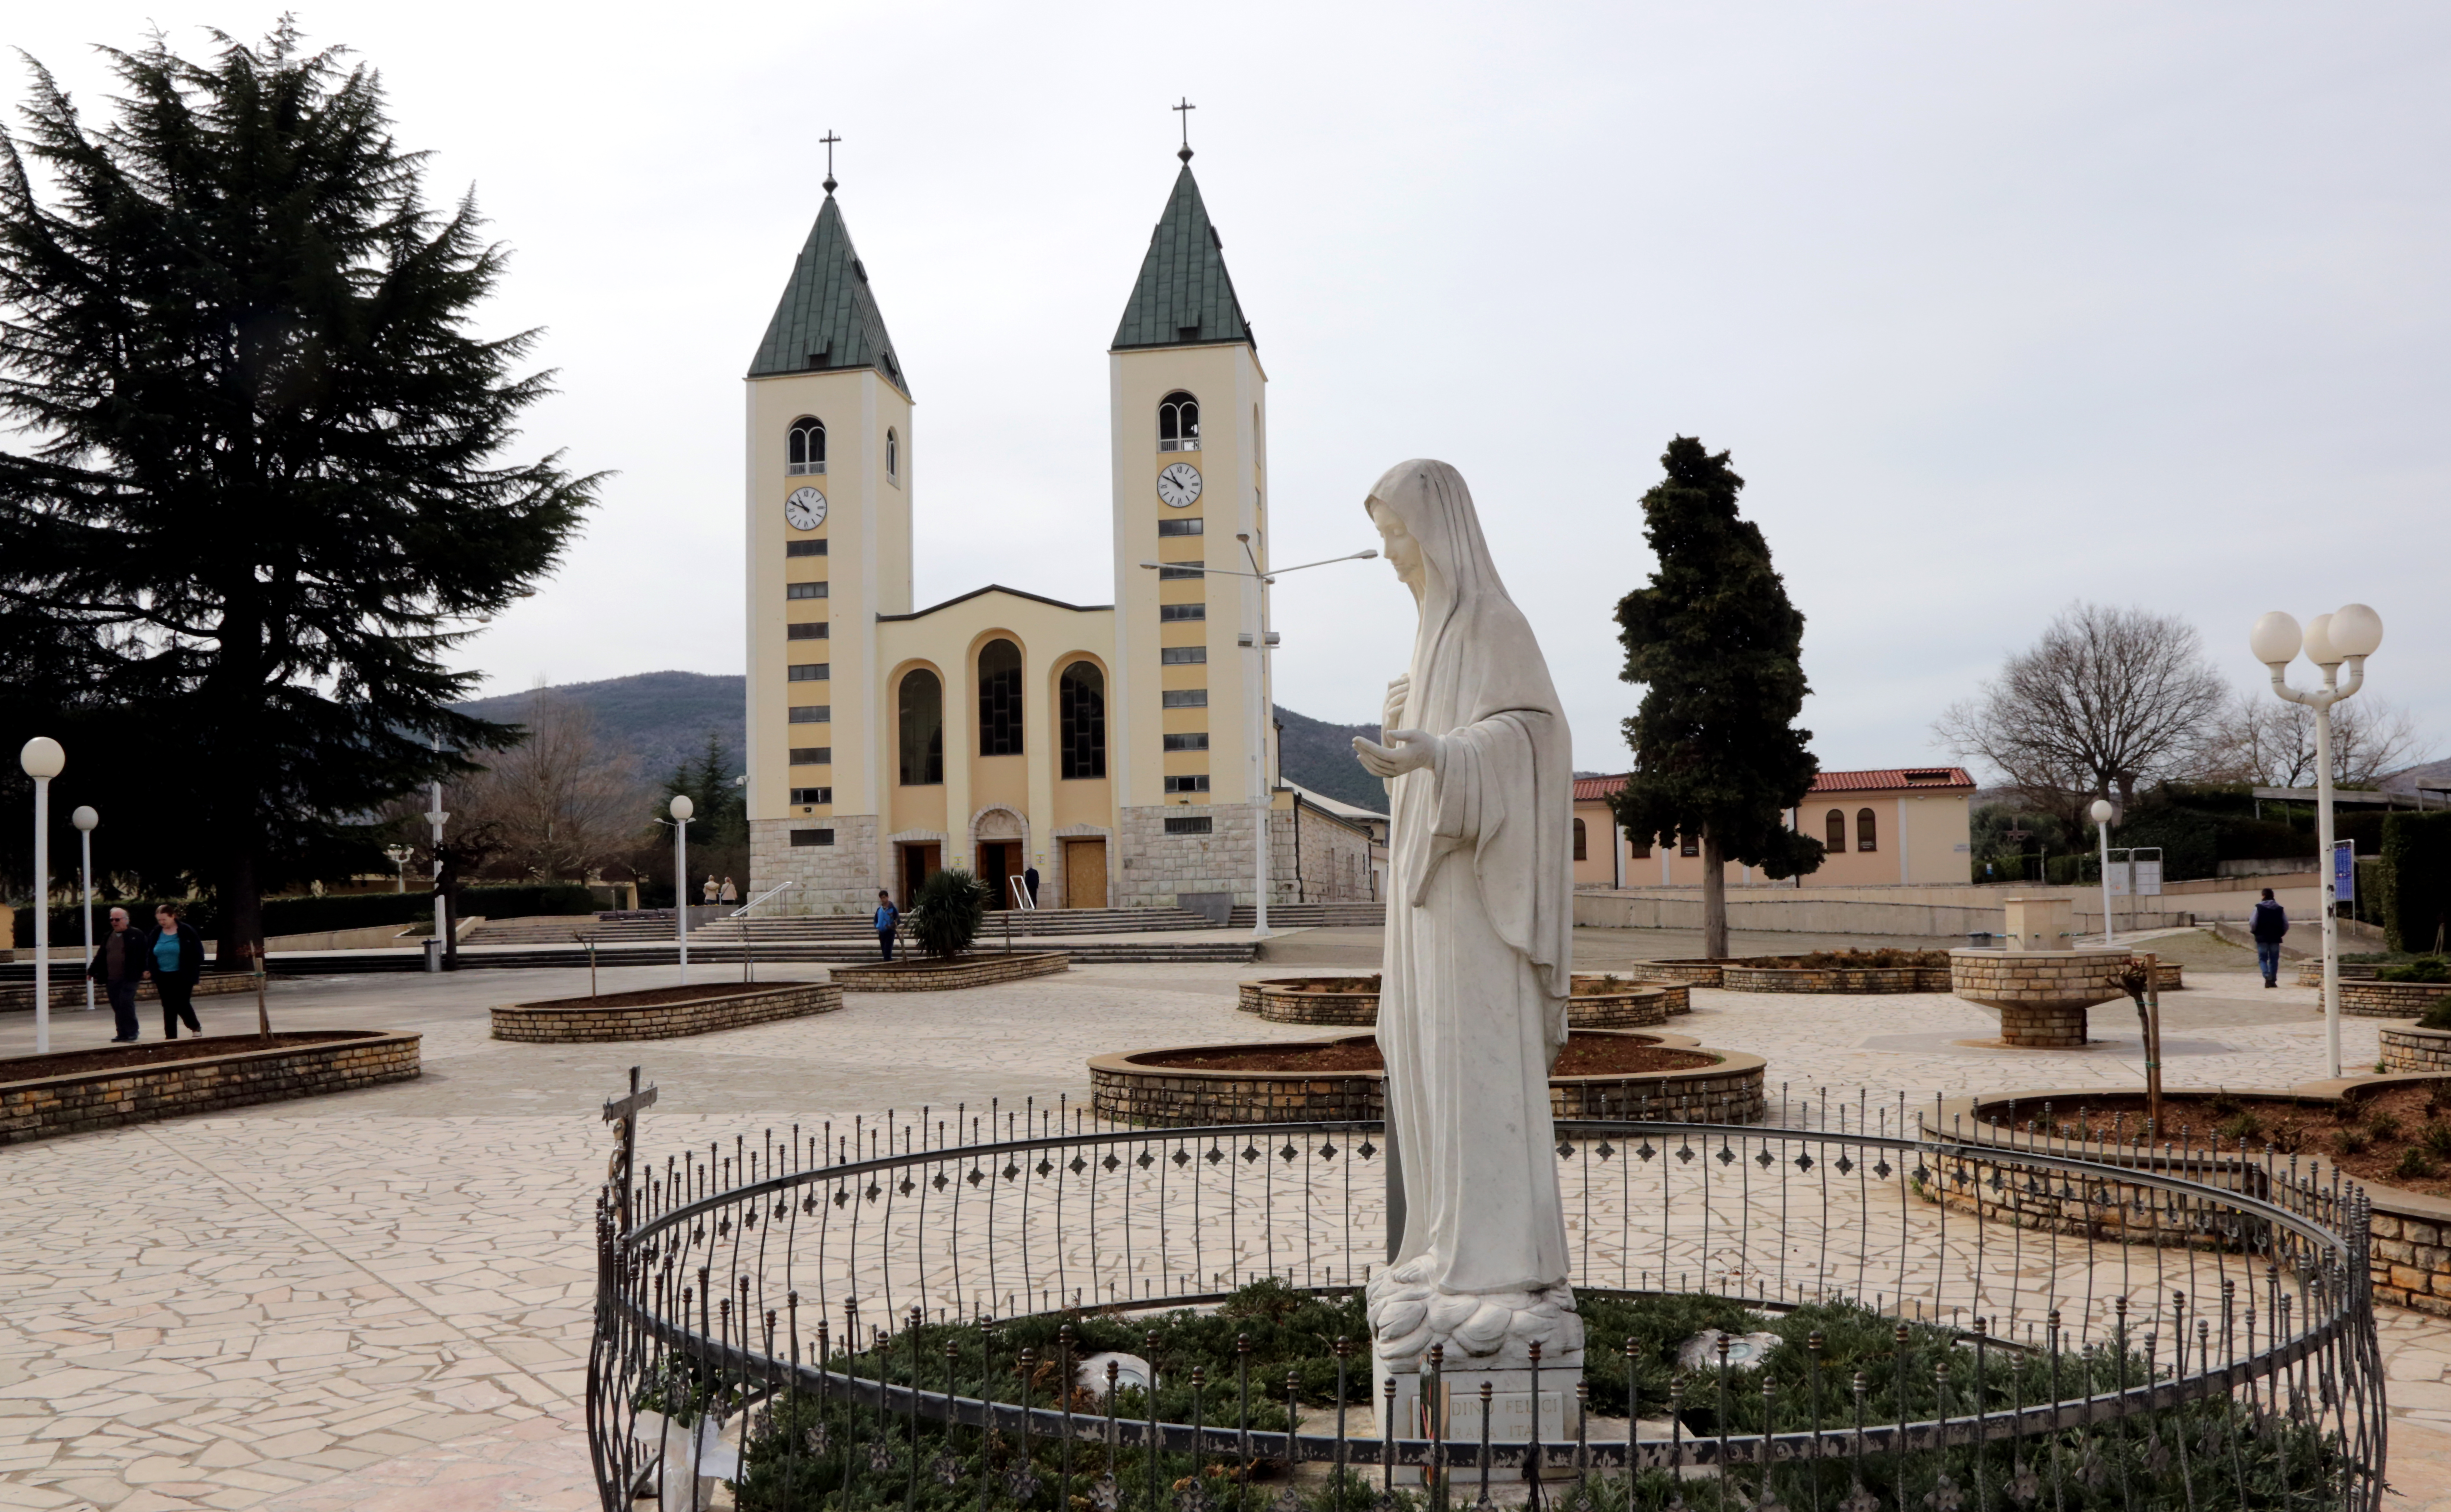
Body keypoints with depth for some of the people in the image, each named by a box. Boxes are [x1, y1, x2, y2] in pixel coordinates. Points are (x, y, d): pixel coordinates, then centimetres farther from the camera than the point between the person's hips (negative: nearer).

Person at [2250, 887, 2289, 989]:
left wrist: (2253, 931, 8)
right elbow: (2286, 924, 4)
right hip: (2275, 938, 3)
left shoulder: (2259, 908, -6)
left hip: (2262, 938, -3)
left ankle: (2267, 977, -19)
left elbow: (2253, 923, -11)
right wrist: (2280, 934, 17)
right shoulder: (2279, 909, 5)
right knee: (2274, 960, 10)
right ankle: (2273, 980, 9)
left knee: (2263, 959, 3)